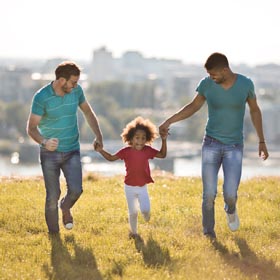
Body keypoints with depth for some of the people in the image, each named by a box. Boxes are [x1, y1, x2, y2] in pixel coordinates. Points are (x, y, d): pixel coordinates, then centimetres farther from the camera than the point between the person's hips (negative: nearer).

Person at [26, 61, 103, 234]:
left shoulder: (76, 91, -4)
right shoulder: (42, 97, -17)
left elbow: (88, 112, 13)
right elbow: (31, 127, -16)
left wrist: (99, 136, 3)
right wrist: (43, 142, -37)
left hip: (72, 151, 3)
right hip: (50, 153, -3)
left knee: (76, 189, -13)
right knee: (53, 195, -3)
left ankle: (66, 208, 22)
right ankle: (54, 234, 12)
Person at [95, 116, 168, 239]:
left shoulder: (147, 150, -8)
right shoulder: (126, 151, -11)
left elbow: (162, 155, 0)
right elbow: (111, 158, -1)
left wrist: (164, 140, -11)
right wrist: (101, 150, -14)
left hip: (142, 187, 0)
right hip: (130, 187, 0)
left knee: (145, 209, -13)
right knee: (133, 212, 6)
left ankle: (146, 214, 25)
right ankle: (133, 232, 26)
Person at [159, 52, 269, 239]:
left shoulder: (245, 84, -12)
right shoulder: (206, 84, -10)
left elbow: (255, 111, 3)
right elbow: (193, 107, 6)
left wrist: (262, 142, 6)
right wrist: (169, 122, -6)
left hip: (234, 147, -1)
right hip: (211, 144, 1)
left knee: (230, 194, -9)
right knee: (209, 195, -5)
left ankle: (231, 210, 29)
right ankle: (209, 234, 12)